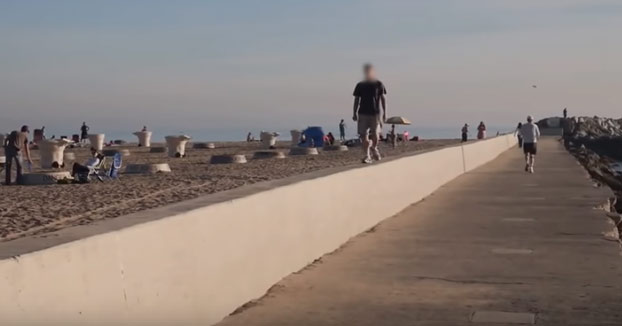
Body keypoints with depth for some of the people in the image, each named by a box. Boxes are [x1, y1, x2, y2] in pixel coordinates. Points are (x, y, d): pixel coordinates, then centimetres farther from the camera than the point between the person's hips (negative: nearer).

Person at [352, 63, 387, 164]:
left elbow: (383, 99, 4)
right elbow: (357, 100, 10)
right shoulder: (360, 85, 7)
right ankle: (367, 156, 3)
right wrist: (355, 113, 3)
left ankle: (374, 148, 26)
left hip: (375, 113, -1)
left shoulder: (379, 84, 3)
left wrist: (385, 112, -2)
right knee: (364, 136, -5)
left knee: (375, 135, -6)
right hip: (363, 113, 1)